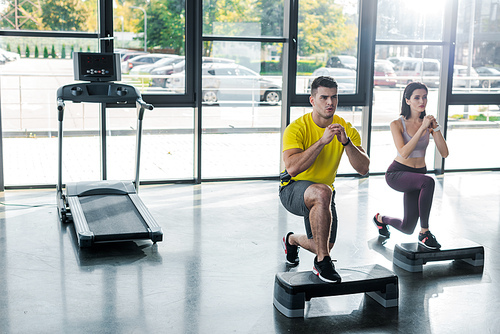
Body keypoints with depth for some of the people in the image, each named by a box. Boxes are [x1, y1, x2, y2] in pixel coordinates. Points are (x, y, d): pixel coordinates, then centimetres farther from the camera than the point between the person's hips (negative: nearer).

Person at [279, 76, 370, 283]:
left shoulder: (346, 129, -8)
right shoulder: (297, 128, -21)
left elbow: (363, 169, -16)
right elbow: (292, 168, -36)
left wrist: (346, 142, -31)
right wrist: (322, 141, -39)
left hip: (323, 192, 6)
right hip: (292, 190, -5)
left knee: (324, 246, 12)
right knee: (323, 193, -40)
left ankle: (292, 240, 49)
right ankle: (321, 261, -26)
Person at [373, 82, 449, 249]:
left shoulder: (429, 123, -1)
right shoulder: (397, 124, -11)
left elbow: (444, 153, -8)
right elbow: (404, 153, -24)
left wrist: (436, 128, -18)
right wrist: (422, 128, -26)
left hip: (418, 173, 5)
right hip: (396, 173, -5)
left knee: (407, 228, 4)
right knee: (428, 182, -38)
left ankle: (381, 219, 39)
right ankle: (424, 233, -23)